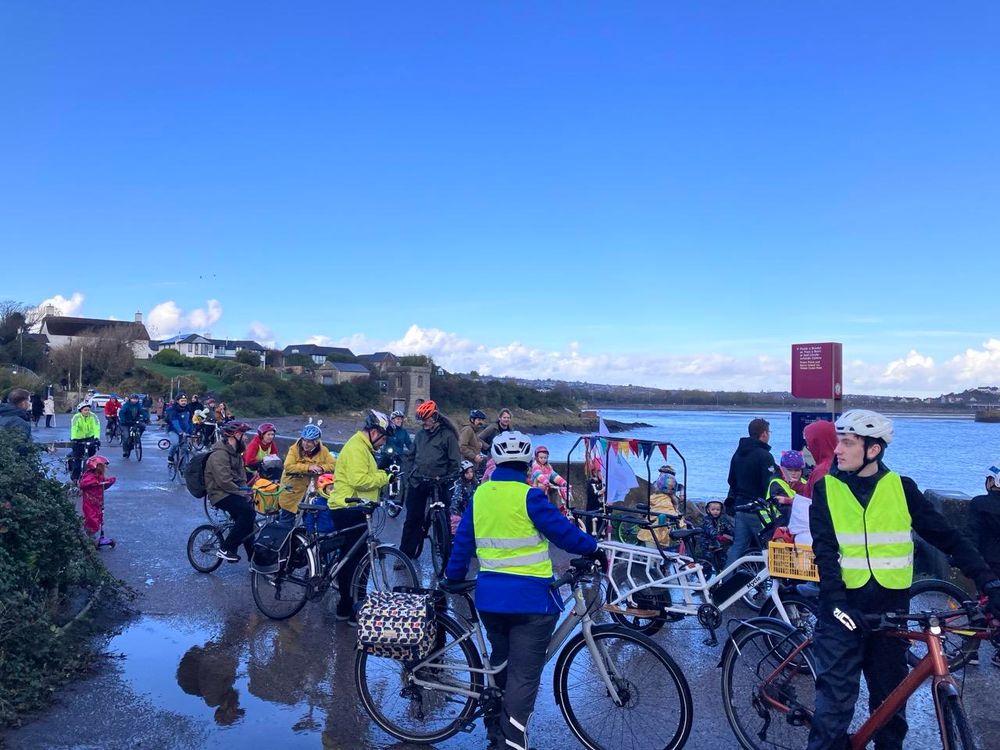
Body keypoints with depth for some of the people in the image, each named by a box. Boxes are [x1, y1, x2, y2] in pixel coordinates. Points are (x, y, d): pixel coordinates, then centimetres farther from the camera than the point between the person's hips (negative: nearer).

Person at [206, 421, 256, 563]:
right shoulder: (219, 454, -18)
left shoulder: (236, 453, 13)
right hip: (221, 494, -10)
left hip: (234, 492, 10)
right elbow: (224, 482, -25)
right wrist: (243, 493, -19)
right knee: (247, 511, -28)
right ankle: (225, 549, -19)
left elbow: (241, 476, 17)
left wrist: (245, 490, -1)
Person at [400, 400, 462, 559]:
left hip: (438, 484, -4)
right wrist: (411, 473, 12)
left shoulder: (447, 435, -4)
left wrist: (448, 478, -9)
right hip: (418, 482, 4)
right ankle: (405, 554, 10)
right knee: (412, 519, 4)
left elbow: (455, 460, -4)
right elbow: (412, 455, 21)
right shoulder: (420, 435, 11)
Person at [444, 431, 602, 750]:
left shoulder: (479, 495, 2)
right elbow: (563, 531, -11)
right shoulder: (528, 497, -15)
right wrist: (593, 549, 5)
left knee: (500, 663, 23)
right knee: (524, 675, 1)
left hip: (489, 596, 6)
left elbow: (462, 542, 9)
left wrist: (452, 580, 21)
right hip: (531, 598, -6)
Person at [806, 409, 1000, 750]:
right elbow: (825, 551, -9)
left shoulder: (902, 488, 2)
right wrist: (836, 603, -21)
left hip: (890, 609, 2)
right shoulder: (826, 488, -1)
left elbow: (947, 537, 1)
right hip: (844, 608, -2)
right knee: (835, 699, -5)